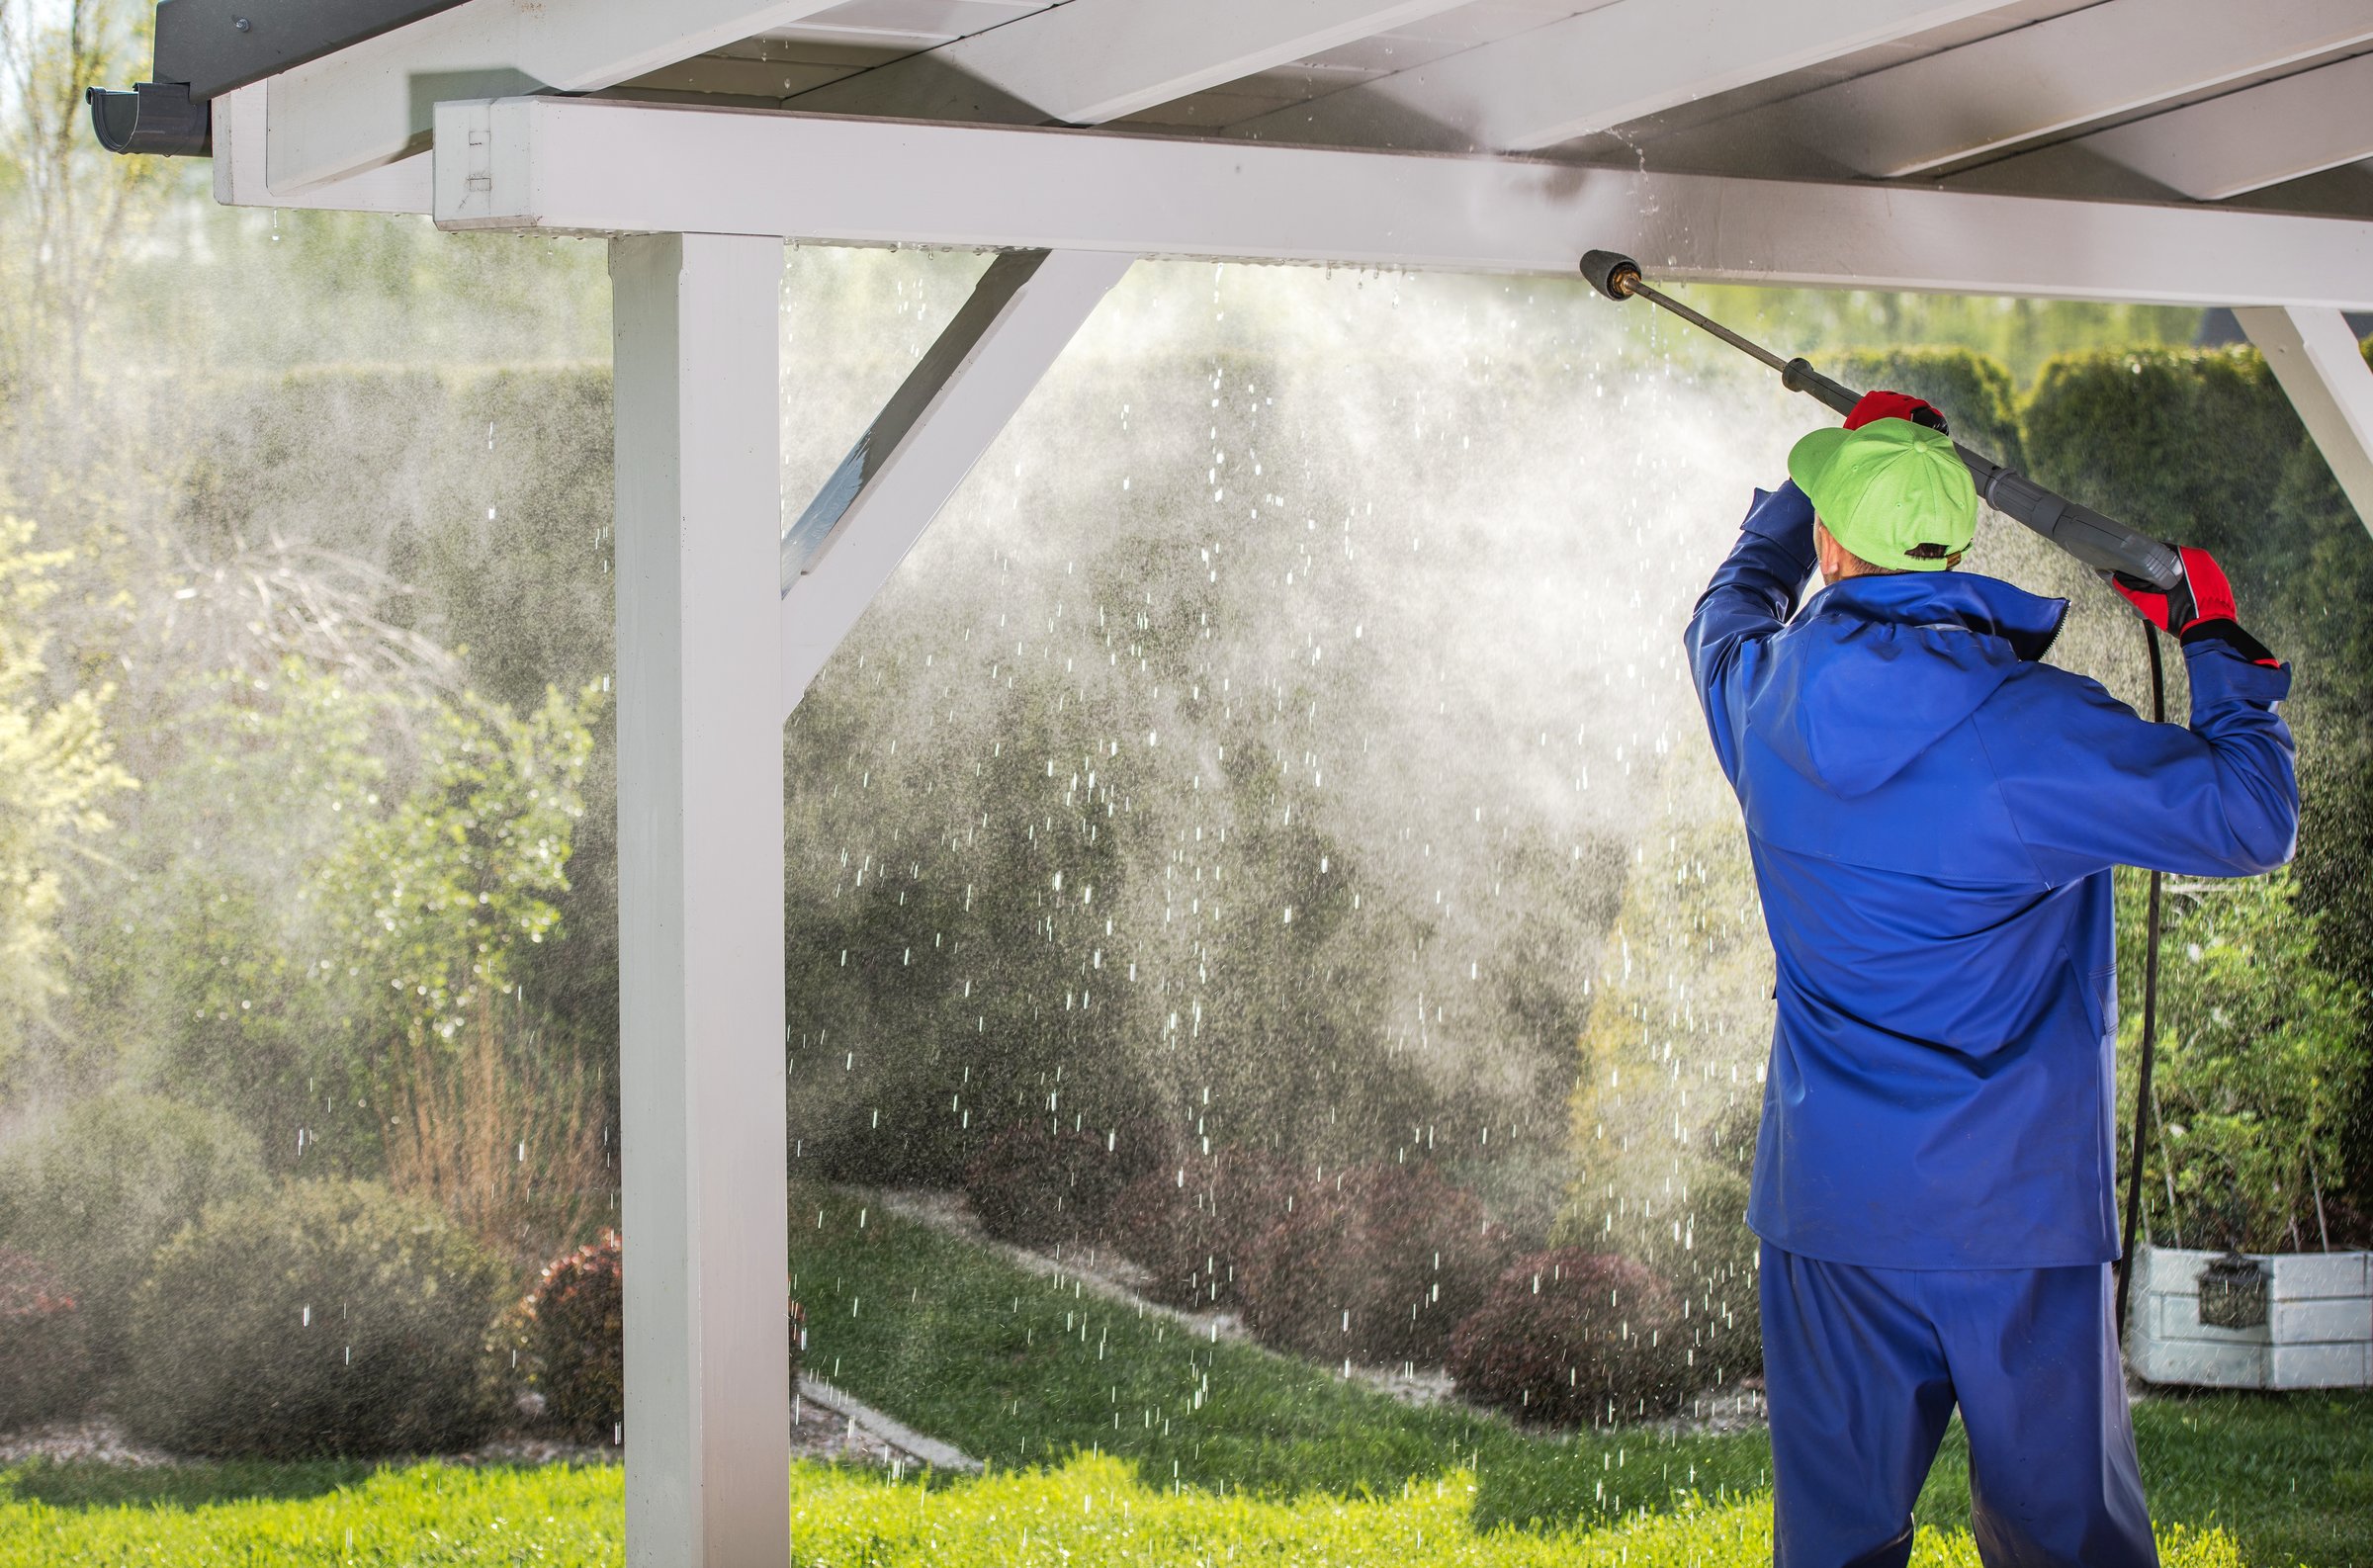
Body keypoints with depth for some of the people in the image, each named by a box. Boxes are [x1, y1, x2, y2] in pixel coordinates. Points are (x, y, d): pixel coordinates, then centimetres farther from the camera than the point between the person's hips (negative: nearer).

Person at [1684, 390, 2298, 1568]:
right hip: (2021, 1207, -3)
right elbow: (2252, 817, -9)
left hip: (1831, 1206, 3)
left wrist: (1830, 474, 33)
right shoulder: (2038, 731, -17)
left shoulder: (1764, 697, -4)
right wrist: (2218, 646, 5)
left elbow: (1733, 604, 22)